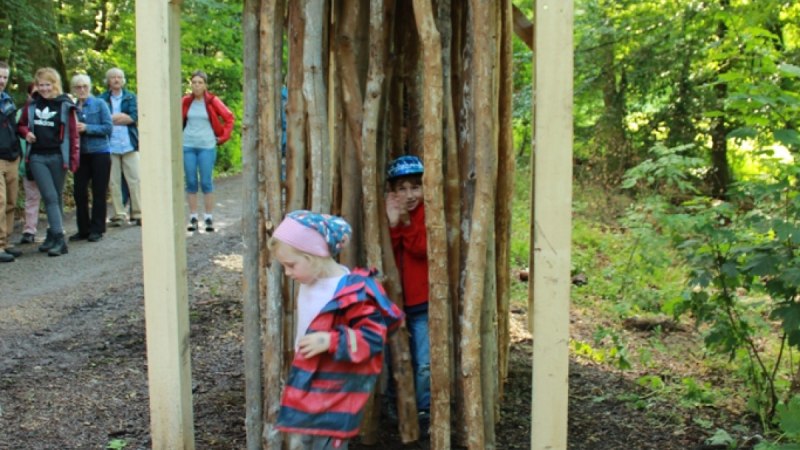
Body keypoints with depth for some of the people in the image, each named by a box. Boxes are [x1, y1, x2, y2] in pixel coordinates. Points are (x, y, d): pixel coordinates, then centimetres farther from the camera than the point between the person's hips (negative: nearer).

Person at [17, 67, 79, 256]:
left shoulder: (65, 105, -2)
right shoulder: (32, 105, 8)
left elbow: (73, 133, -3)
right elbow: (21, 125, 21)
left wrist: (74, 159, -9)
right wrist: (26, 133, -2)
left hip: (57, 156, -2)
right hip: (37, 157, 2)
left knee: (57, 197, 8)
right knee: (50, 197, -6)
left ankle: (53, 236, 16)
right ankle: (58, 239, -10)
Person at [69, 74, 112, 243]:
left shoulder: (99, 104, -2)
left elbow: (108, 127, -8)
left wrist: (87, 128, -17)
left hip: (99, 152, -3)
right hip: (80, 153, 4)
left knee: (99, 192, 1)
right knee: (79, 191, 3)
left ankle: (97, 229, 10)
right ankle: (83, 229, 14)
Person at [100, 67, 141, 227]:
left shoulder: (131, 97, 10)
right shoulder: (102, 99, 9)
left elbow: (135, 117, -3)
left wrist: (112, 118, -6)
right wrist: (122, 117, -6)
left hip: (129, 144, 0)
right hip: (110, 145, 0)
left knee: (135, 179, -3)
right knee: (113, 182, 1)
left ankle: (138, 213, 2)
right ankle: (119, 215, 8)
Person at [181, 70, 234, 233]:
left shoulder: (212, 101, -2)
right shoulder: (186, 101, 5)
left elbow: (229, 117, 4)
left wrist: (223, 137, 2)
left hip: (207, 146, -2)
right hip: (188, 146, 2)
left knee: (206, 182, -3)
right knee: (191, 182, 3)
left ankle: (209, 218, 5)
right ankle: (193, 218, 9)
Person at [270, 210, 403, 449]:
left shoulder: (354, 293, -23)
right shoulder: (309, 285, 4)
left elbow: (373, 337, -23)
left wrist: (331, 342, -31)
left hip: (336, 393, -8)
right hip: (308, 388, 9)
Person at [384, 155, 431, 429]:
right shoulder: (386, 213, 3)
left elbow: (425, 248, -18)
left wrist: (406, 222, -24)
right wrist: (392, 225, -23)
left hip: (423, 305, -2)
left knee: (425, 364, -5)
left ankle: (424, 409, 14)